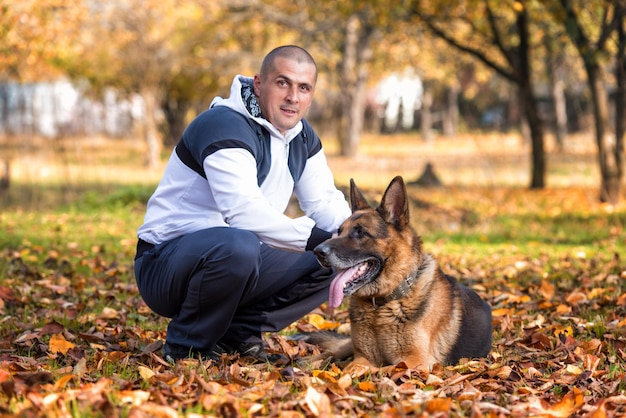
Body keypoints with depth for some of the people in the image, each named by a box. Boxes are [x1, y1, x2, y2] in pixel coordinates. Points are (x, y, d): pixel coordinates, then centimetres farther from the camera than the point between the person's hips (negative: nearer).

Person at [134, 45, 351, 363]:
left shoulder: (301, 135, 8)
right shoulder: (224, 126, -21)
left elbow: (325, 201, 10)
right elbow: (244, 212, -33)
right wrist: (317, 238, -32)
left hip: (239, 255, 9)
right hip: (165, 262, -8)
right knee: (237, 245, -40)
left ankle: (240, 332, 4)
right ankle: (185, 347, -16)